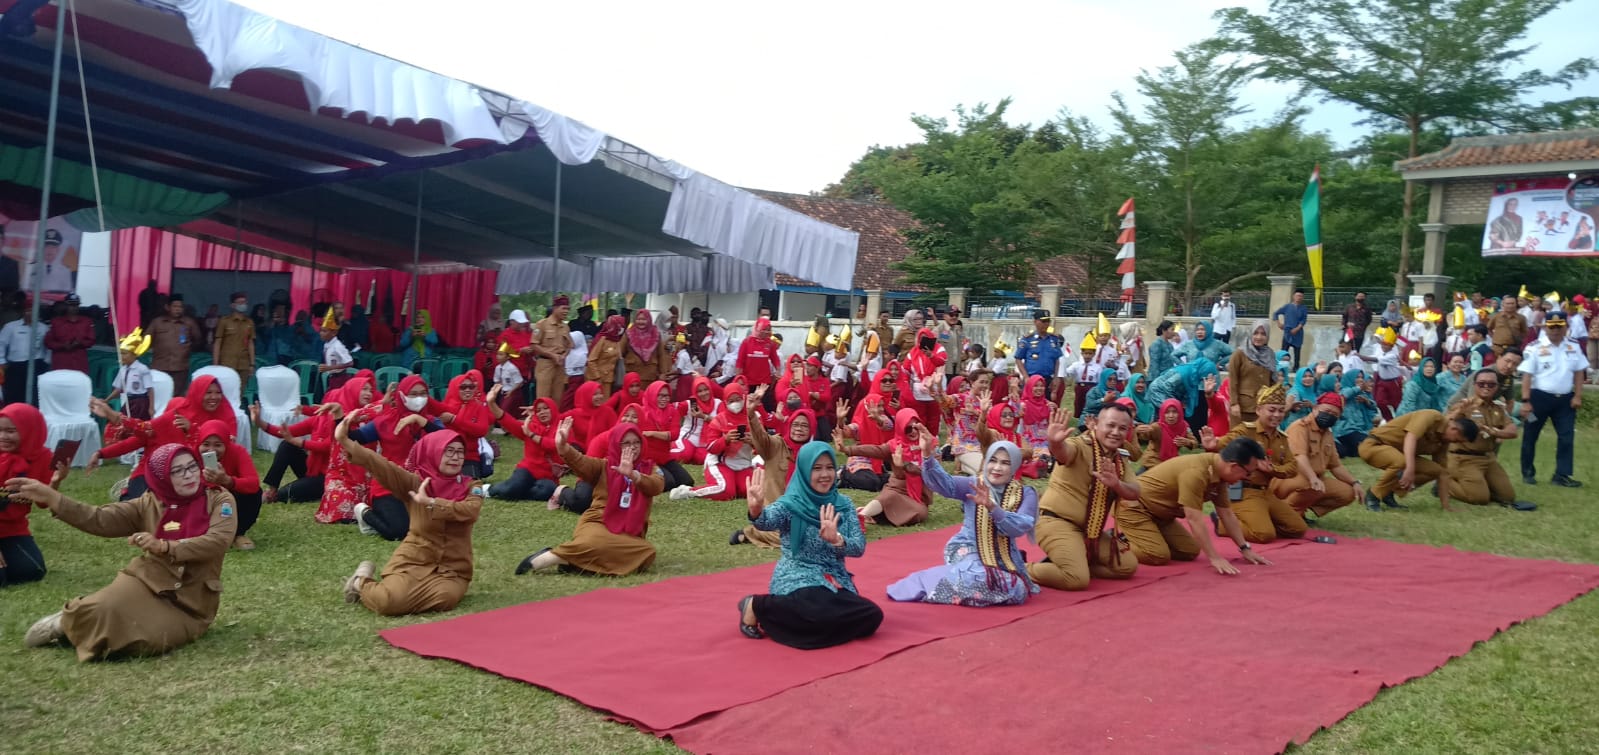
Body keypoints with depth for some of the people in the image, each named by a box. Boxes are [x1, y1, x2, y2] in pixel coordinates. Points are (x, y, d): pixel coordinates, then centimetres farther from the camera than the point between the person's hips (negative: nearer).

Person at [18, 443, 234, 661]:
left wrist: (163, 547, -29)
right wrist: (51, 498, -17)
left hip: (192, 598, -2)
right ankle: (69, 622, 7)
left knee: (148, 638, -30)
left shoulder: (219, 500, -4)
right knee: (105, 610, -30)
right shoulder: (149, 504, 5)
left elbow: (218, 541, -20)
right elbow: (100, 520, -6)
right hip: (148, 580, 2)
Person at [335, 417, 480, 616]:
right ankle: (362, 582, 9)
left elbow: (470, 510, -20)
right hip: (414, 560, -2)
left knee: (445, 597, -31)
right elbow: (382, 467, -15)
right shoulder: (415, 483, -1)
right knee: (388, 601, -28)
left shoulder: (470, 487, 2)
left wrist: (429, 502, -23)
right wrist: (345, 441, -29)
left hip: (452, 568, 2)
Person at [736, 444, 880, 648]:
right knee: (824, 613, -35)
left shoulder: (843, 504, 5)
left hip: (836, 580, 6)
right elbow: (768, 522, -31)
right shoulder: (791, 503, -9)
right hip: (798, 579, -6)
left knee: (872, 616, -17)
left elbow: (859, 547, -4)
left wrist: (837, 540, -27)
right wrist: (756, 510, -55)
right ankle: (757, 605, -7)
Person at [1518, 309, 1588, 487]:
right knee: (1531, 436, 6)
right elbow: (1527, 375, -11)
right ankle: (1528, 473, 20)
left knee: (1566, 437, 3)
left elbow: (1579, 372, 12)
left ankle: (1562, 475, 10)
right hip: (1540, 397, -4)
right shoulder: (1535, 348, -10)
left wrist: (1577, 396, 3)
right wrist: (1525, 401, -15)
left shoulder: (1573, 347, 5)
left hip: (1565, 399, 4)